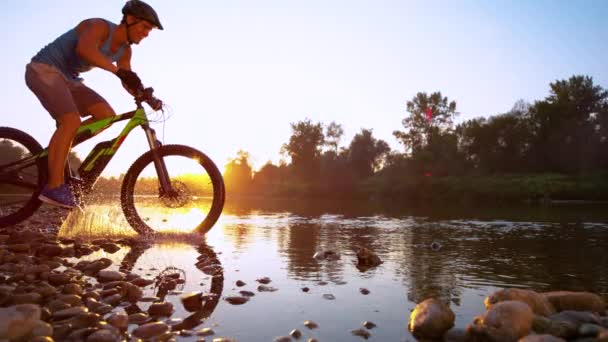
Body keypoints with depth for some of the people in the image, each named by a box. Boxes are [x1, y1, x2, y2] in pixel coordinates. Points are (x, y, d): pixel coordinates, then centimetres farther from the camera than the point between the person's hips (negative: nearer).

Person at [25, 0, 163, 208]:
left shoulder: (124, 50, 4)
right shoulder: (100, 26, -20)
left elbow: (129, 83, 8)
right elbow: (84, 49, -40)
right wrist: (118, 71, -47)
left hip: (67, 78, 9)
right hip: (44, 70, -8)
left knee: (107, 115, -5)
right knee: (72, 120, -28)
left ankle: (57, 148, 4)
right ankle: (54, 187, -25)